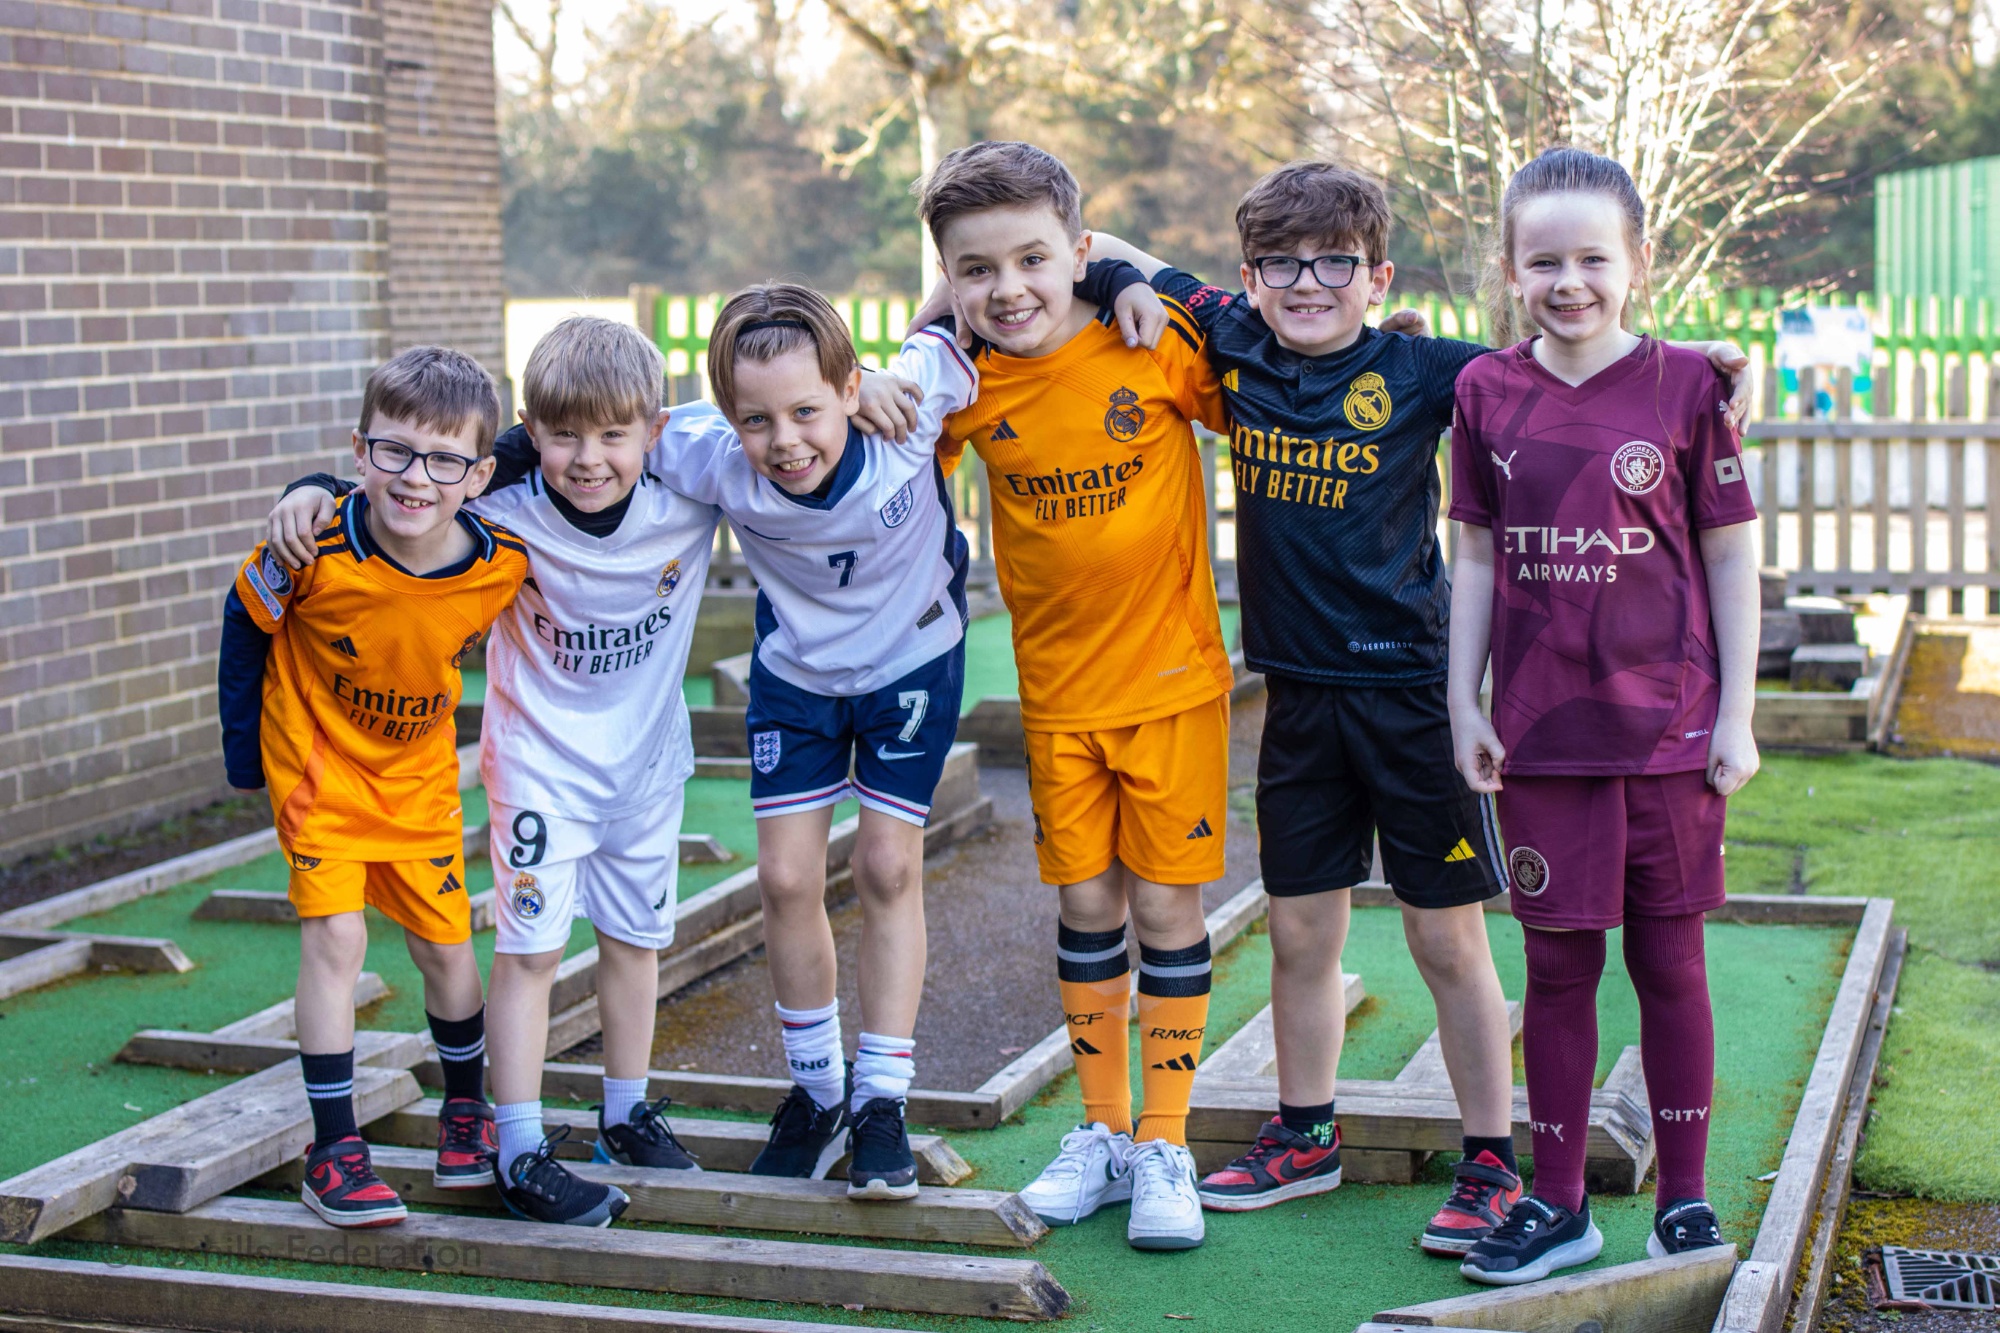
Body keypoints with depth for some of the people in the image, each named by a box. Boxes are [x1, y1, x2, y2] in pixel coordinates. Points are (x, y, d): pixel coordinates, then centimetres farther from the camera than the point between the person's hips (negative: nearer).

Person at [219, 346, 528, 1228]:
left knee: (445, 945, 8)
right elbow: (246, 623, -9)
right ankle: (333, 1153, -3)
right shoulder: (315, 549, -29)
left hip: (420, 769, 3)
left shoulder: (502, 564, -23)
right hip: (319, 760, -2)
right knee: (334, 933, -13)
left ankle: (466, 1110, 34)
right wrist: (244, 743, -2)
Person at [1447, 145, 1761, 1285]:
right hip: (1540, 729, 2)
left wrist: (1736, 716, -3)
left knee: (1668, 958, 7)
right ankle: (1558, 1203, 19)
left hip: (1668, 726, -2)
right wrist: (1464, 703, 5)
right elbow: (1478, 558, 9)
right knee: (1558, 963, 8)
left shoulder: (1687, 385, -3)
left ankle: (1685, 1196, 19)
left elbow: (1732, 557, 0)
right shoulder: (1488, 393, 3)